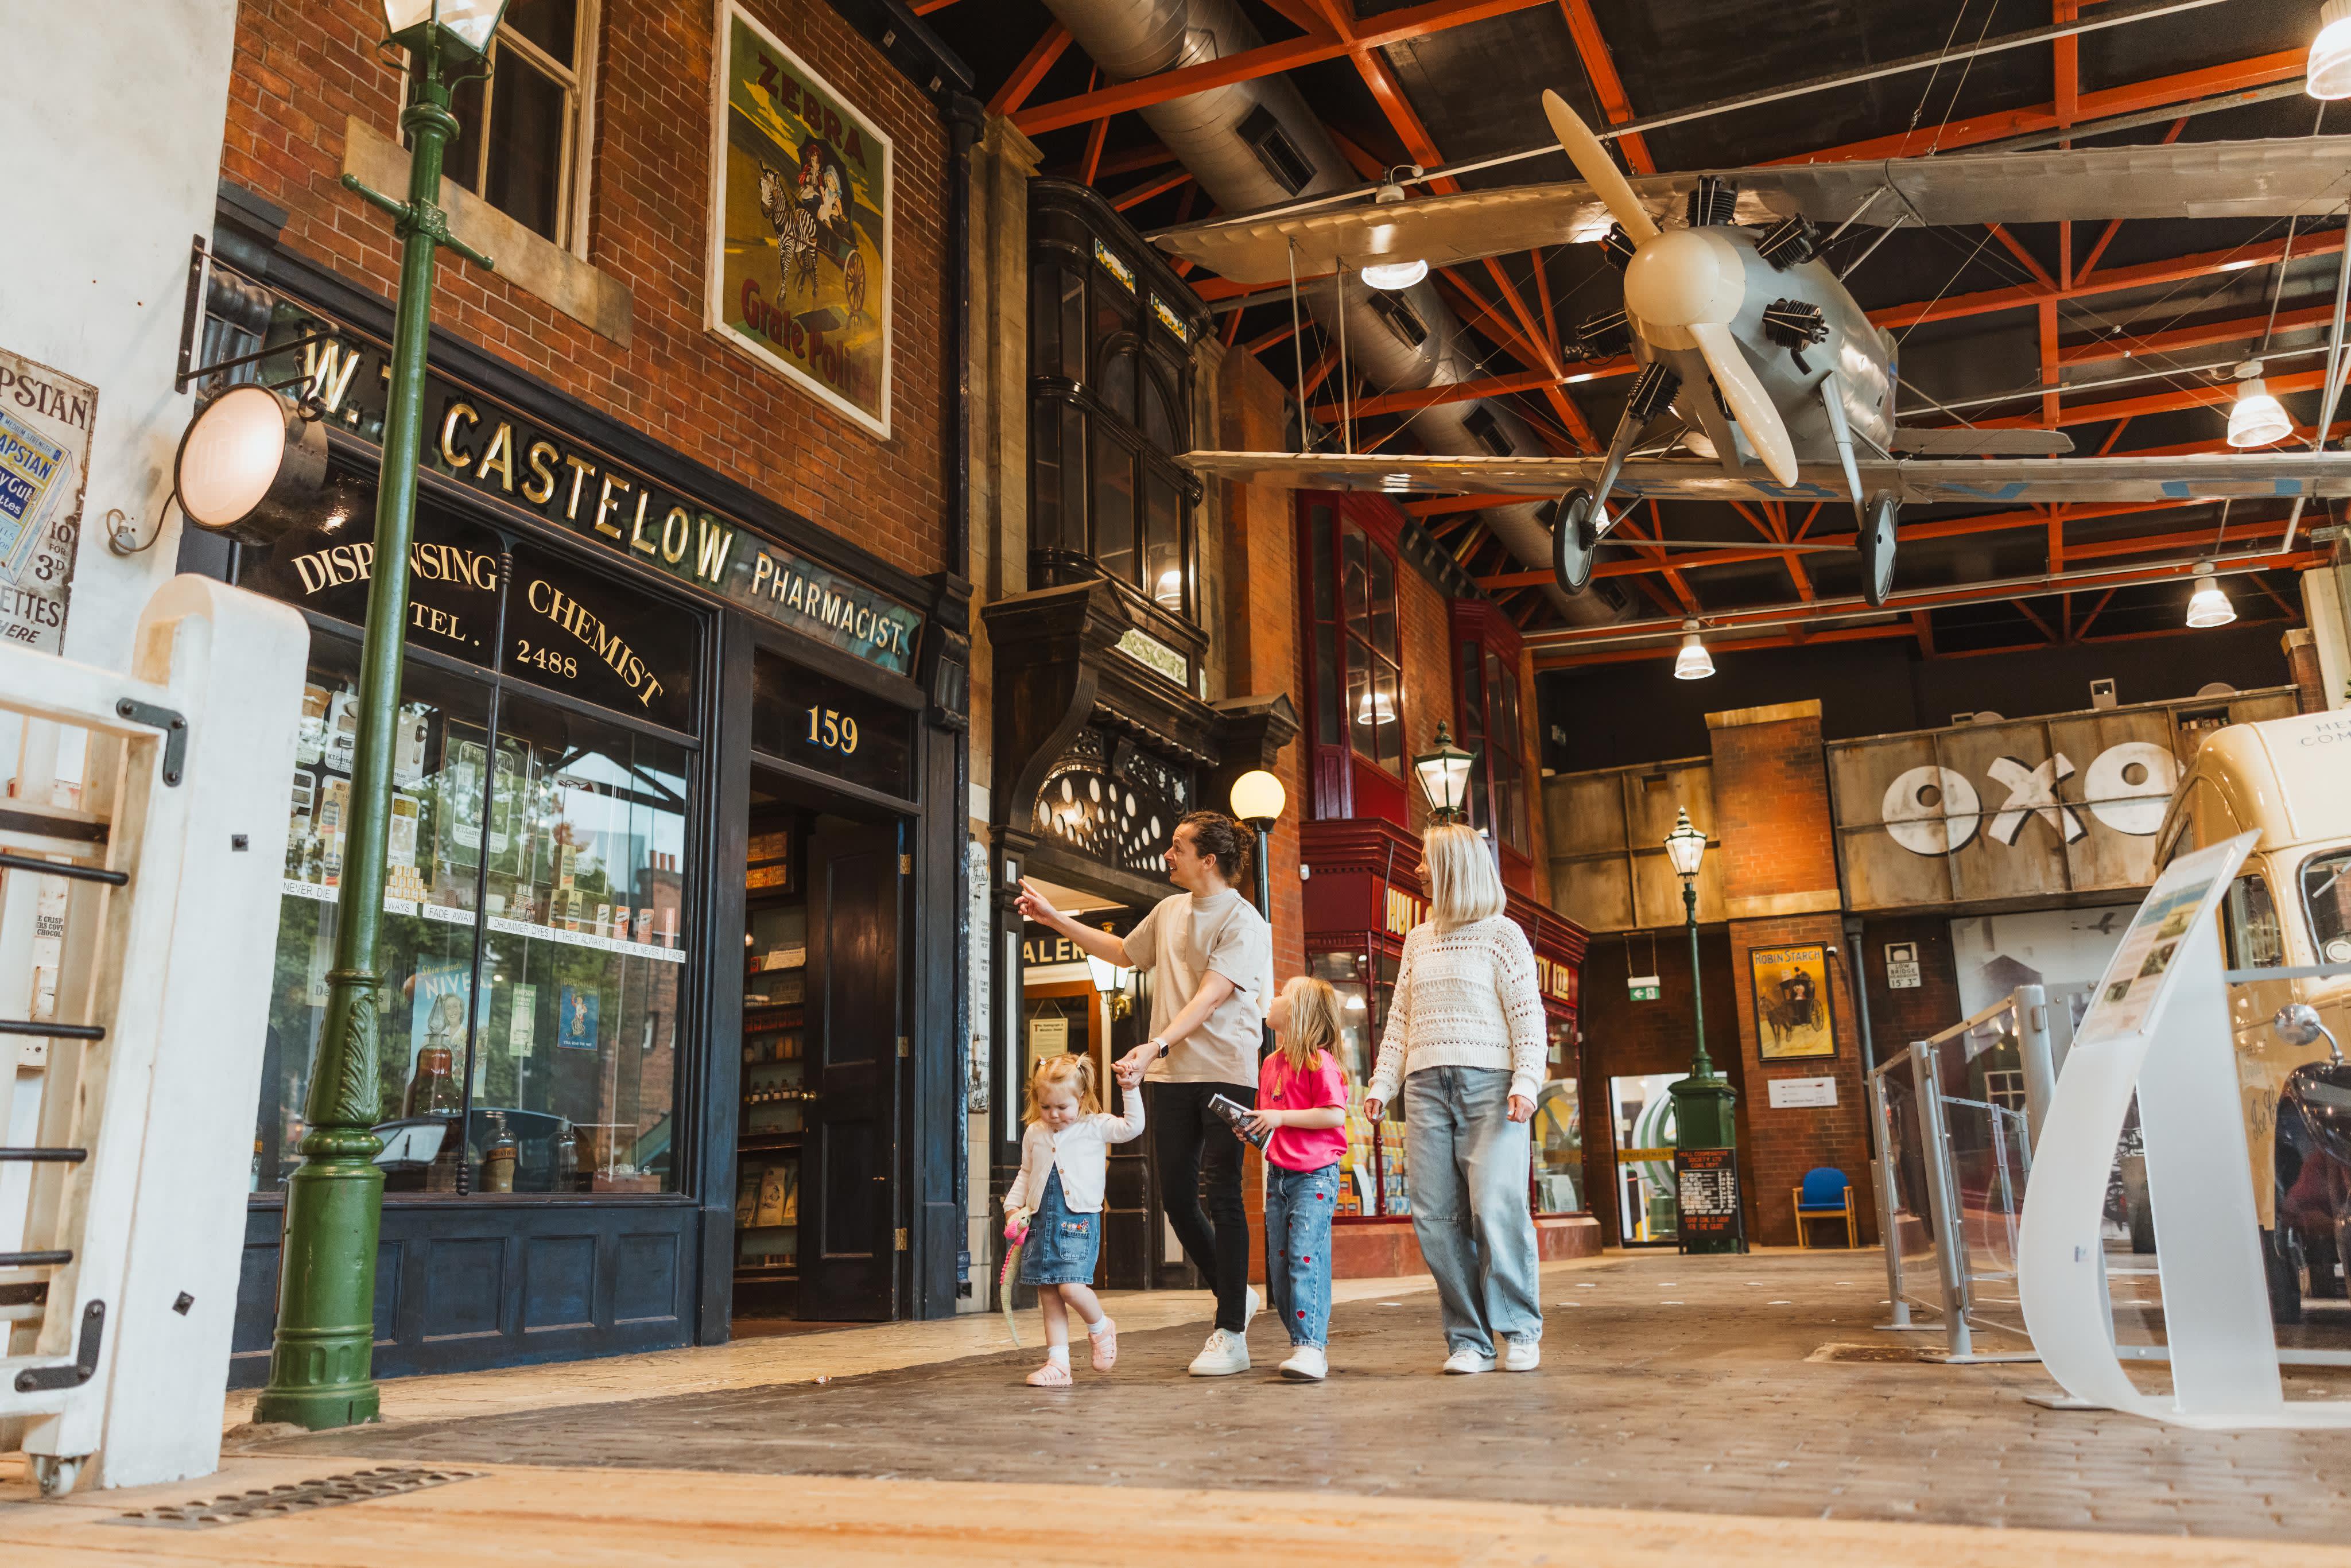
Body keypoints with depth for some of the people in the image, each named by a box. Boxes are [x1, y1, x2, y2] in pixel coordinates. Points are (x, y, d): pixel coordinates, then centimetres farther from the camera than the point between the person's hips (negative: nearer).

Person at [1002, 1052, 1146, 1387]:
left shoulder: (1095, 1127, 0)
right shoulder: (1034, 1134, 12)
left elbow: (1132, 1127, -9)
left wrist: (1130, 1091, -15)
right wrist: (1013, 1208, 14)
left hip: (1079, 1220, -5)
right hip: (1041, 1221, 5)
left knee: (1071, 1286, -18)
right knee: (1048, 1295, 5)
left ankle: (1100, 1327, 13)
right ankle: (1057, 1363, 12)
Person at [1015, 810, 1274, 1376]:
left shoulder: (1244, 923, -9)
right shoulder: (1170, 911, 12)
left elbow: (1209, 997, -20)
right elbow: (1124, 953, 29)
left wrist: (1157, 1044, -32)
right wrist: (1055, 918, 27)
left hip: (1226, 1074, -6)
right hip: (1170, 1075, 7)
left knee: (1222, 1196, -6)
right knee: (1176, 1196, 5)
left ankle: (1230, 1337, 3)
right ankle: (1236, 1297, 27)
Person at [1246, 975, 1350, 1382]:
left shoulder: (1318, 1061, -12)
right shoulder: (1270, 1064, 13)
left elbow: (1334, 1115, -19)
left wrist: (1280, 1118, -19)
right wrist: (1251, 1127, 4)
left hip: (1314, 1175, -8)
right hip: (1278, 1175, 8)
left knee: (1306, 1256, -15)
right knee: (1279, 1264, 8)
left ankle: (1310, 1347, -14)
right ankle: (1302, 1340, 18)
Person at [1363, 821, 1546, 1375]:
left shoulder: (1501, 934, 5)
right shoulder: (1419, 939, 20)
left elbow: (1528, 1015, -1)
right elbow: (1400, 1018, 19)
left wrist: (1526, 1082, -13)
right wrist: (1382, 1082, 8)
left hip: (1489, 1083, -5)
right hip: (1426, 1086, 5)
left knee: (1495, 1207, -14)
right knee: (1436, 1217, -2)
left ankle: (1521, 1329, 2)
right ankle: (1469, 1340, 4)